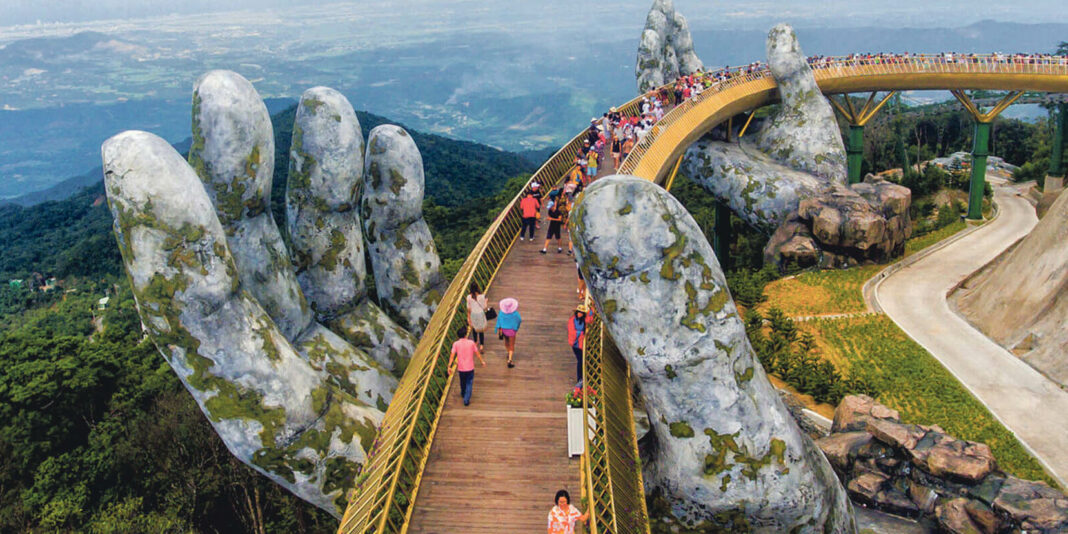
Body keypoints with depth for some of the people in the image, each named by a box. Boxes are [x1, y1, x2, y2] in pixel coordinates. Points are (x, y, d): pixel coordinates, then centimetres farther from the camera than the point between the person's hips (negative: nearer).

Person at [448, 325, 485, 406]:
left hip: (461, 368, 2)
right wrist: (482, 361, 16)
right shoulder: (471, 343, -6)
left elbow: (452, 355, -12)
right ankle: (466, 400, -1)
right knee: (469, 383, 8)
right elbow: (477, 353, 2)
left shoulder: (456, 344, -7)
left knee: (462, 382, 24)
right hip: (470, 368, -1)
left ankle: (463, 394, 48)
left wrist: (449, 366, -9)